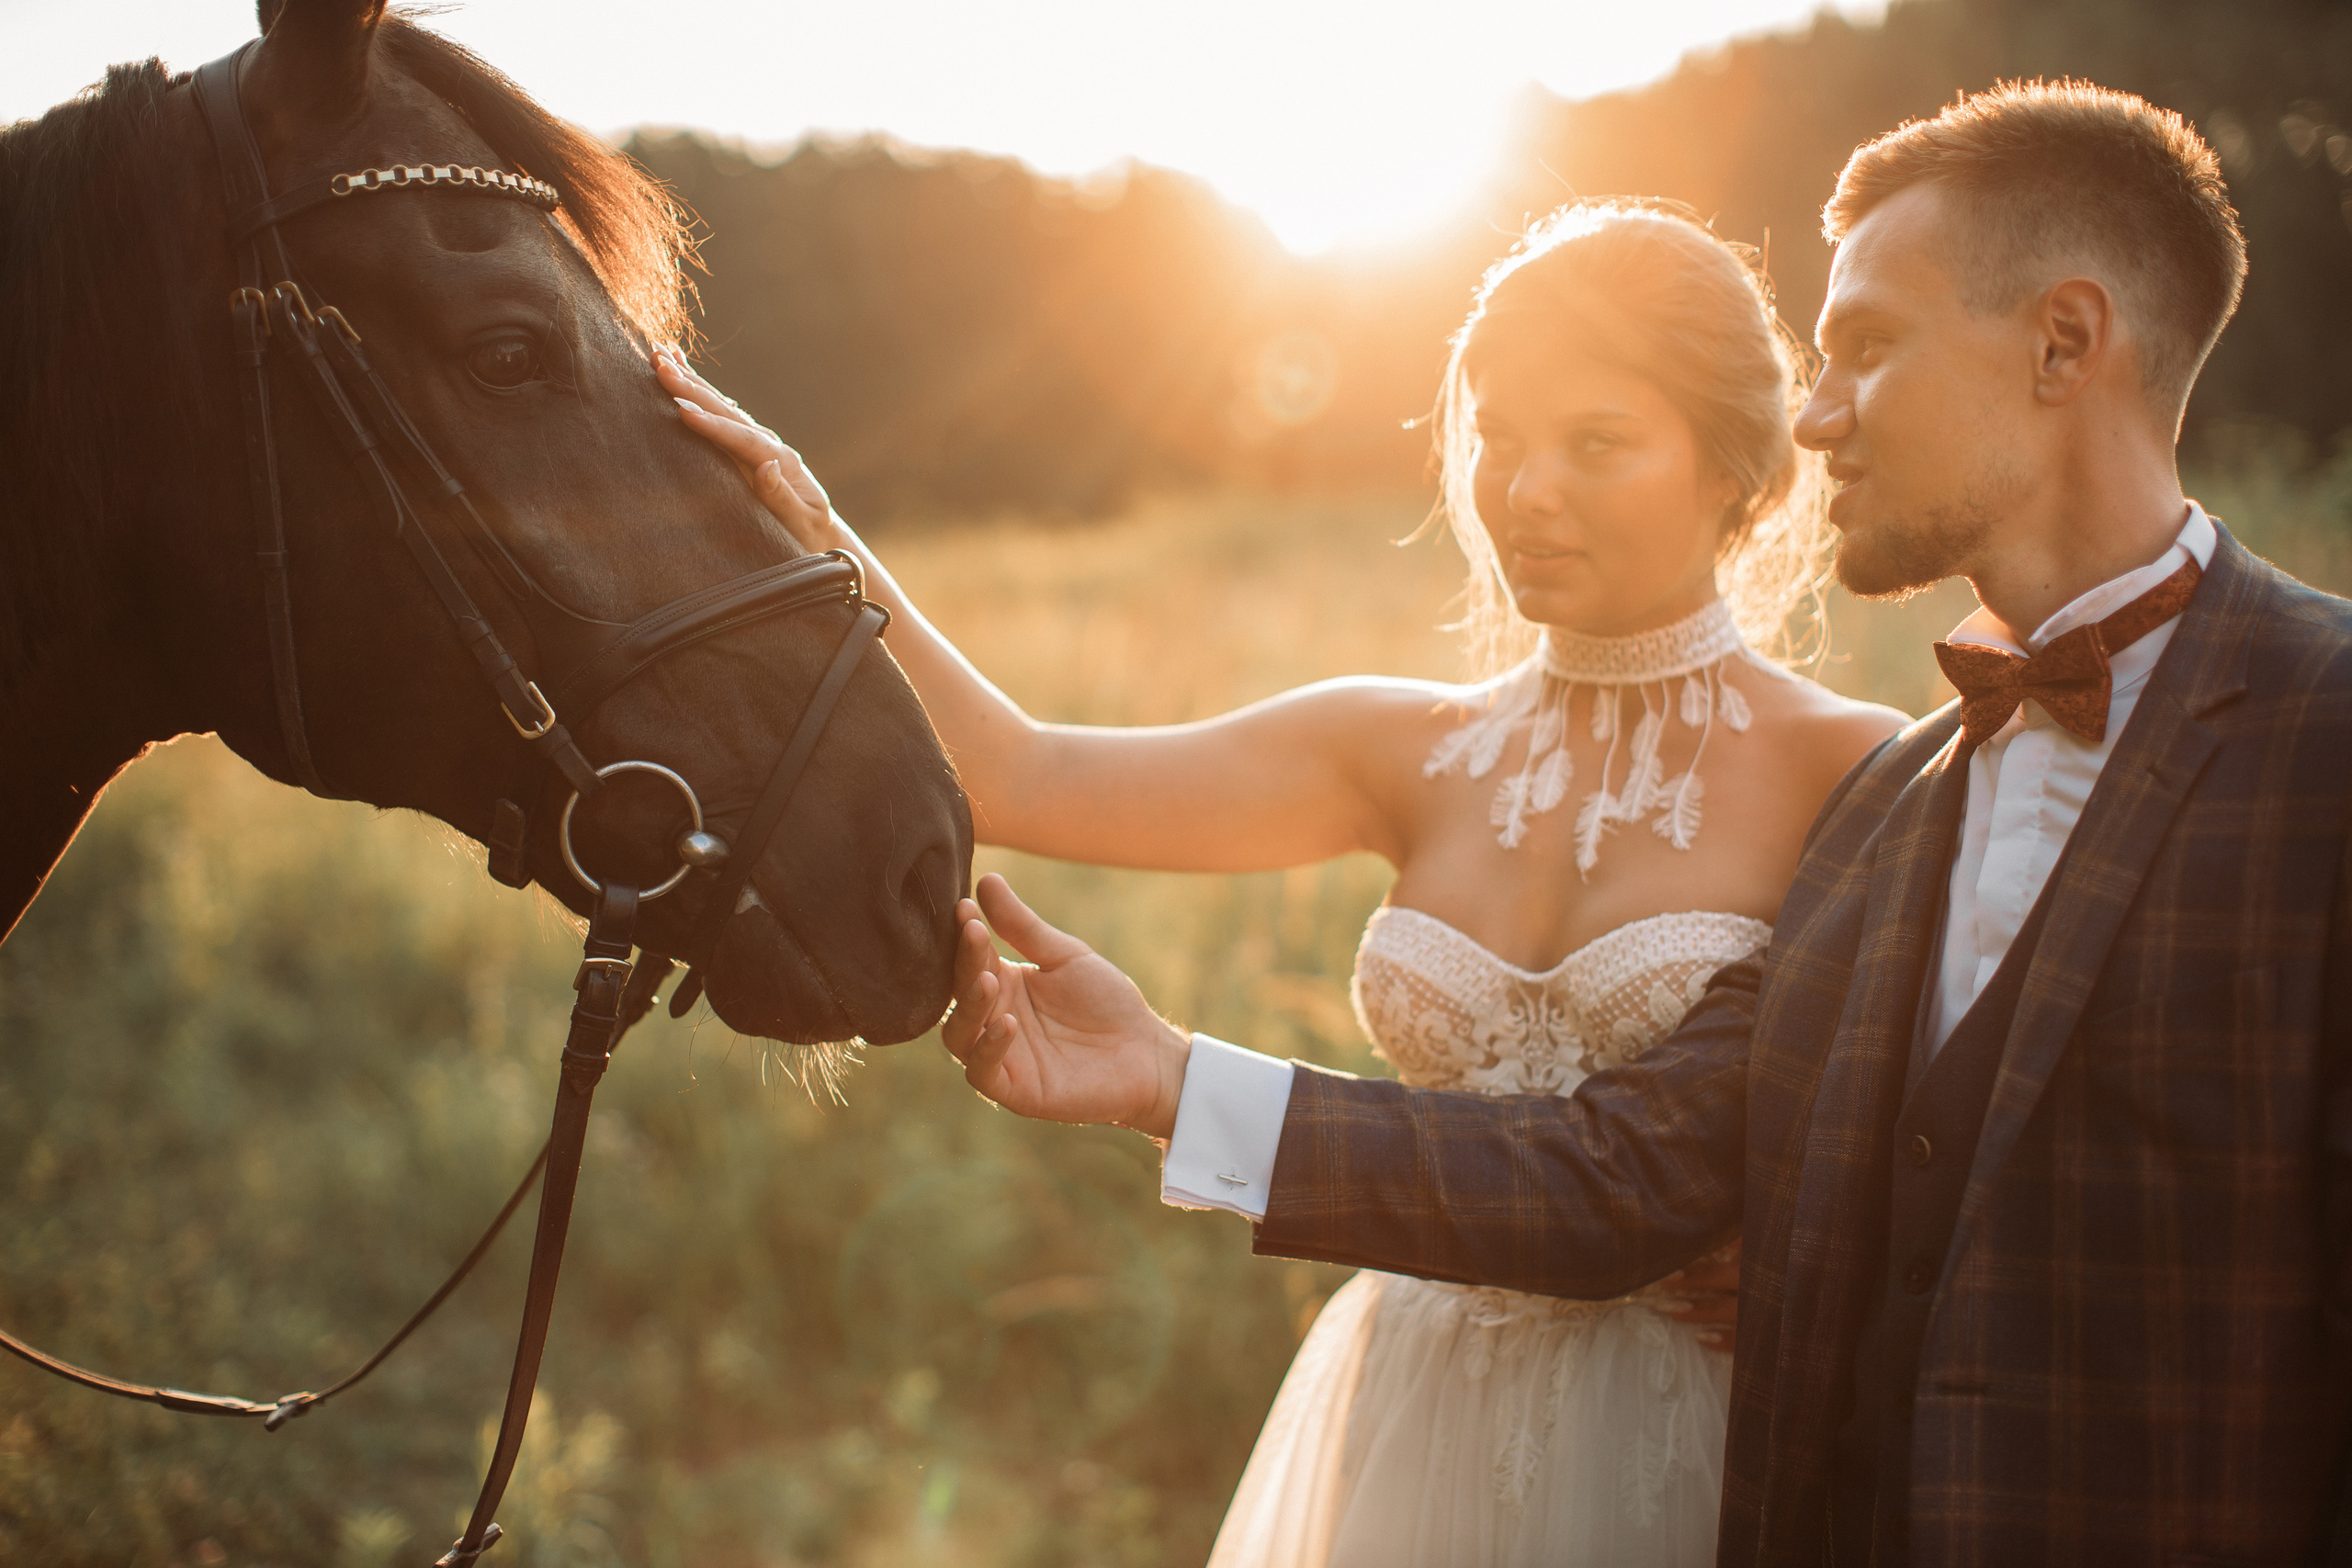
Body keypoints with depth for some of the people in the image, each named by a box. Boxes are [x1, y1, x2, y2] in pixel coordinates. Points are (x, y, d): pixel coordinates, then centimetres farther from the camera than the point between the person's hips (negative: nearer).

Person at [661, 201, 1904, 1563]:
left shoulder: (1847, 772, -9)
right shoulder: (1411, 755, 3)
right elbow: (1022, 777, -5)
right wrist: (816, 545, -17)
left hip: (1672, 1449, -4)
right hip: (1417, 1431, 4)